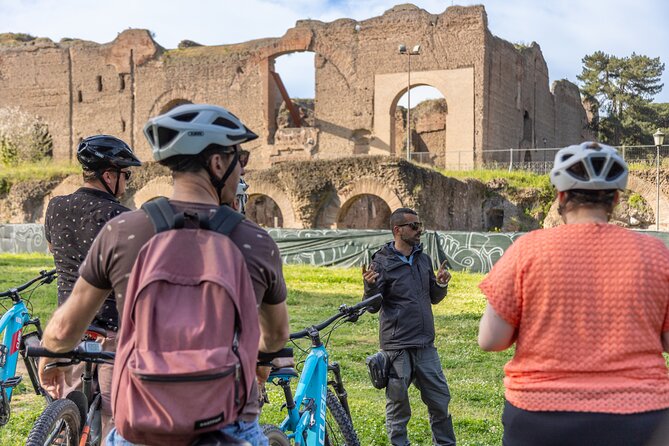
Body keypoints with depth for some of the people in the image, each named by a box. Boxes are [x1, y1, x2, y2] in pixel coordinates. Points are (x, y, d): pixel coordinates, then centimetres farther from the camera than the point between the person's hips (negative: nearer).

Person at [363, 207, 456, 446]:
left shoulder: (423, 259, 12)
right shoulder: (382, 262, -7)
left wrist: (441, 284, -1)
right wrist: (370, 286, -27)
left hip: (426, 345, 5)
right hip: (397, 347, -5)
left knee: (440, 401, 11)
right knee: (398, 407, 5)